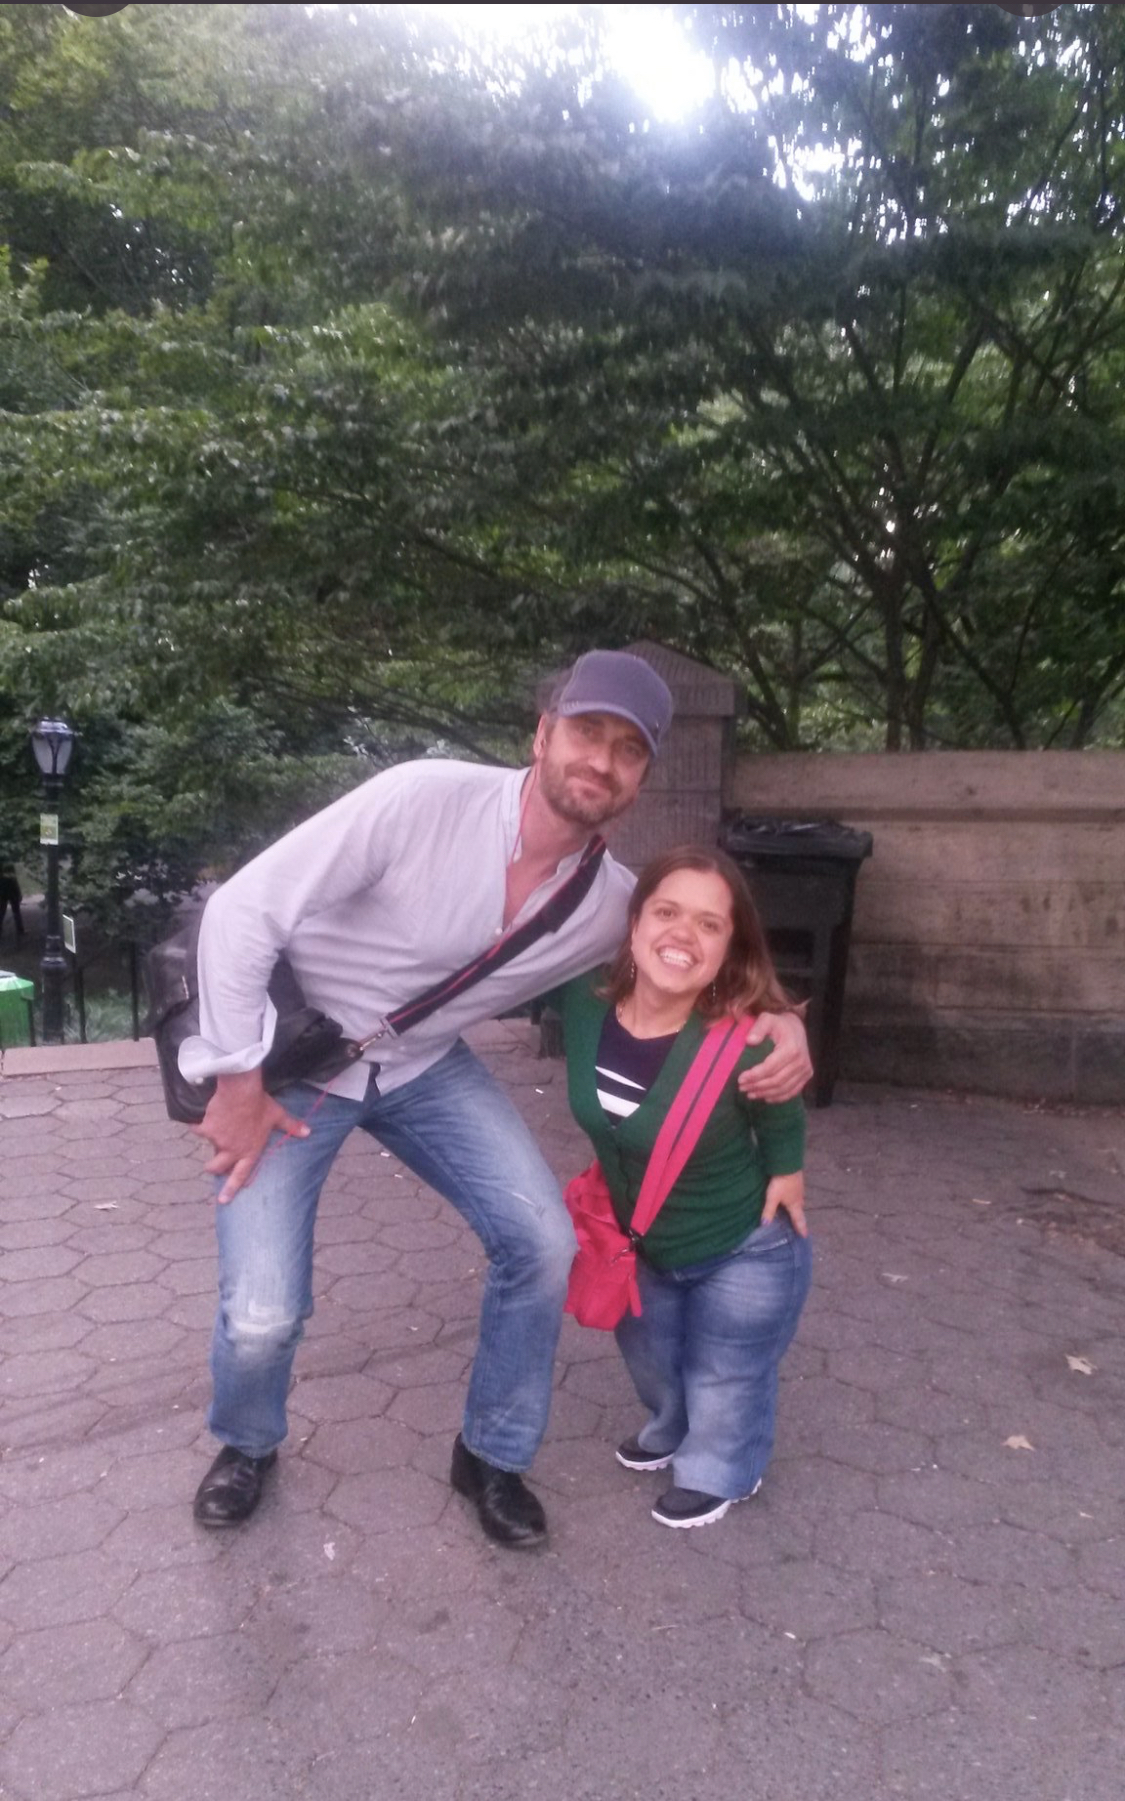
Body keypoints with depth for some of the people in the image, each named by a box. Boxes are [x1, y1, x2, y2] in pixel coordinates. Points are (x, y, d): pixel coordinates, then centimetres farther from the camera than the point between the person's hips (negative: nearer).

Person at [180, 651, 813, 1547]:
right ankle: (248, 1444, 29)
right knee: (262, 1314, -10)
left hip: (425, 1066, 4)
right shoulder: (424, 799, -30)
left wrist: (780, 1021, -19)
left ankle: (493, 1456, 20)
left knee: (543, 1242, -8)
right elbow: (244, 911, -24)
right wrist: (238, 1084, -20)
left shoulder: (613, 901, -14)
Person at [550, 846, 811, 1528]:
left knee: (724, 1382, 20)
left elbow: (783, 1125, -14)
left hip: (742, 1251, -5)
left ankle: (720, 1472, 52)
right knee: (652, 1362, 30)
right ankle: (672, 1430, 62)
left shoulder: (742, 1044, -36)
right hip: (640, 1242, 5)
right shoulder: (585, 1000, -24)